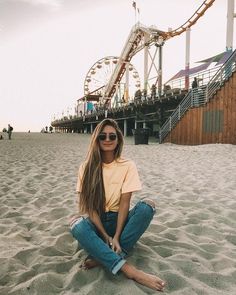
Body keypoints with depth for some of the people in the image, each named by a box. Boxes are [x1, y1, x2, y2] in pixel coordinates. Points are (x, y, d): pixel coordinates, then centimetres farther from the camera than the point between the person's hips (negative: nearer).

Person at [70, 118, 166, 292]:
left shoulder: (128, 166, -6)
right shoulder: (87, 168, -4)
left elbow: (124, 202, -11)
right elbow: (89, 205, -8)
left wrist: (116, 237, -20)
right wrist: (105, 236, -18)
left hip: (119, 220, 0)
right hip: (96, 221, 0)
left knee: (148, 206, -28)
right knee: (77, 224, -34)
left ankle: (103, 257, -28)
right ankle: (131, 271, -36)